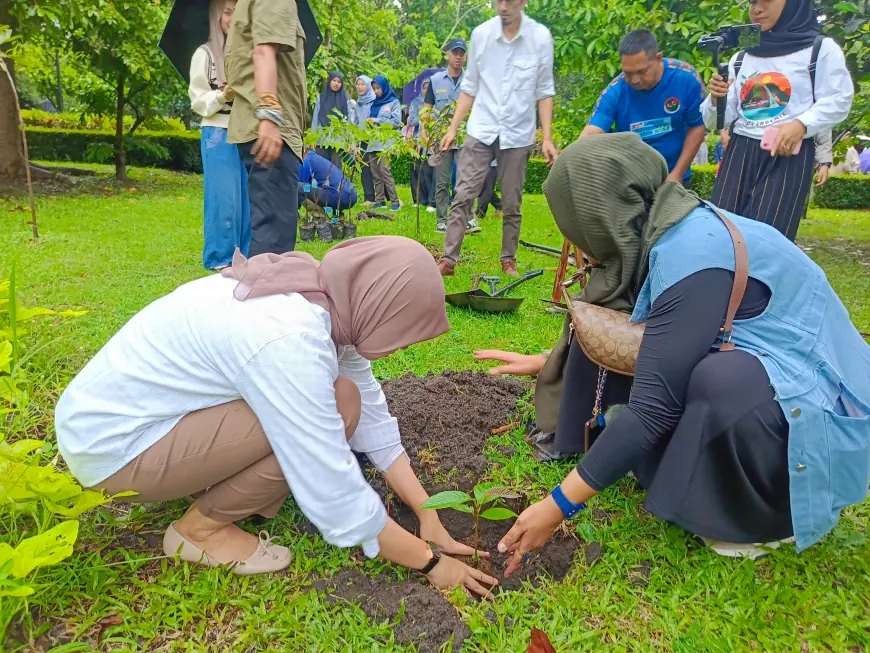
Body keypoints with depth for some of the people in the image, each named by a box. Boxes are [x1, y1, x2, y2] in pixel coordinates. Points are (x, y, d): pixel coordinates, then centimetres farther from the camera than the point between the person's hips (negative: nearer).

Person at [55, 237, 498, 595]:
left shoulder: (322, 300, -6)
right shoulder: (289, 342, -33)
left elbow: (373, 418, 0)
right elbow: (337, 500, -27)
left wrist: (427, 514, 0)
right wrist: (429, 561, -13)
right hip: (111, 442, -8)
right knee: (337, 409, -20)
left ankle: (205, 488, 12)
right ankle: (202, 528, -1)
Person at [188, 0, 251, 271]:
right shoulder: (205, 53, 2)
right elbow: (198, 101, -3)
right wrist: (223, 95, -19)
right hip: (219, 134, -5)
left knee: (248, 195, 4)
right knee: (223, 195, -7)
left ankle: (245, 254, 12)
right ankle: (220, 257, 1)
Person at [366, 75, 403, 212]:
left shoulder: (394, 102, 5)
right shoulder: (375, 103, 21)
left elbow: (396, 122, -5)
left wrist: (377, 120, -8)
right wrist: (369, 123, 1)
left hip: (385, 142, -6)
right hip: (372, 142, 6)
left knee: (385, 171, -16)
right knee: (376, 173, 2)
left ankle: (395, 201, -14)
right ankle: (379, 200, 5)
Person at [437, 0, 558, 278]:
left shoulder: (541, 37, -4)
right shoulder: (481, 33, 0)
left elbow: (544, 91, 0)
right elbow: (470, 87, 7)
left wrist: (548, 138, -5)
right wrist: (453, 128, 2)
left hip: (518, 135, 0)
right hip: (480, 131, 1)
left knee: (512, 205, 7)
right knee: (463, 197, -5)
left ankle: (509, 260, 21)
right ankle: (448, 259, -2)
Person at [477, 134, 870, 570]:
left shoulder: (691, 255, -29)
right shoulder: (667, 231, -2)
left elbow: (654, 408, -30)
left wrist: (558, 505, -25)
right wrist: (546, 363, 21)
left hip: (819, 415, -8)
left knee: (723, 380, -38)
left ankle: (778, 514, -7)